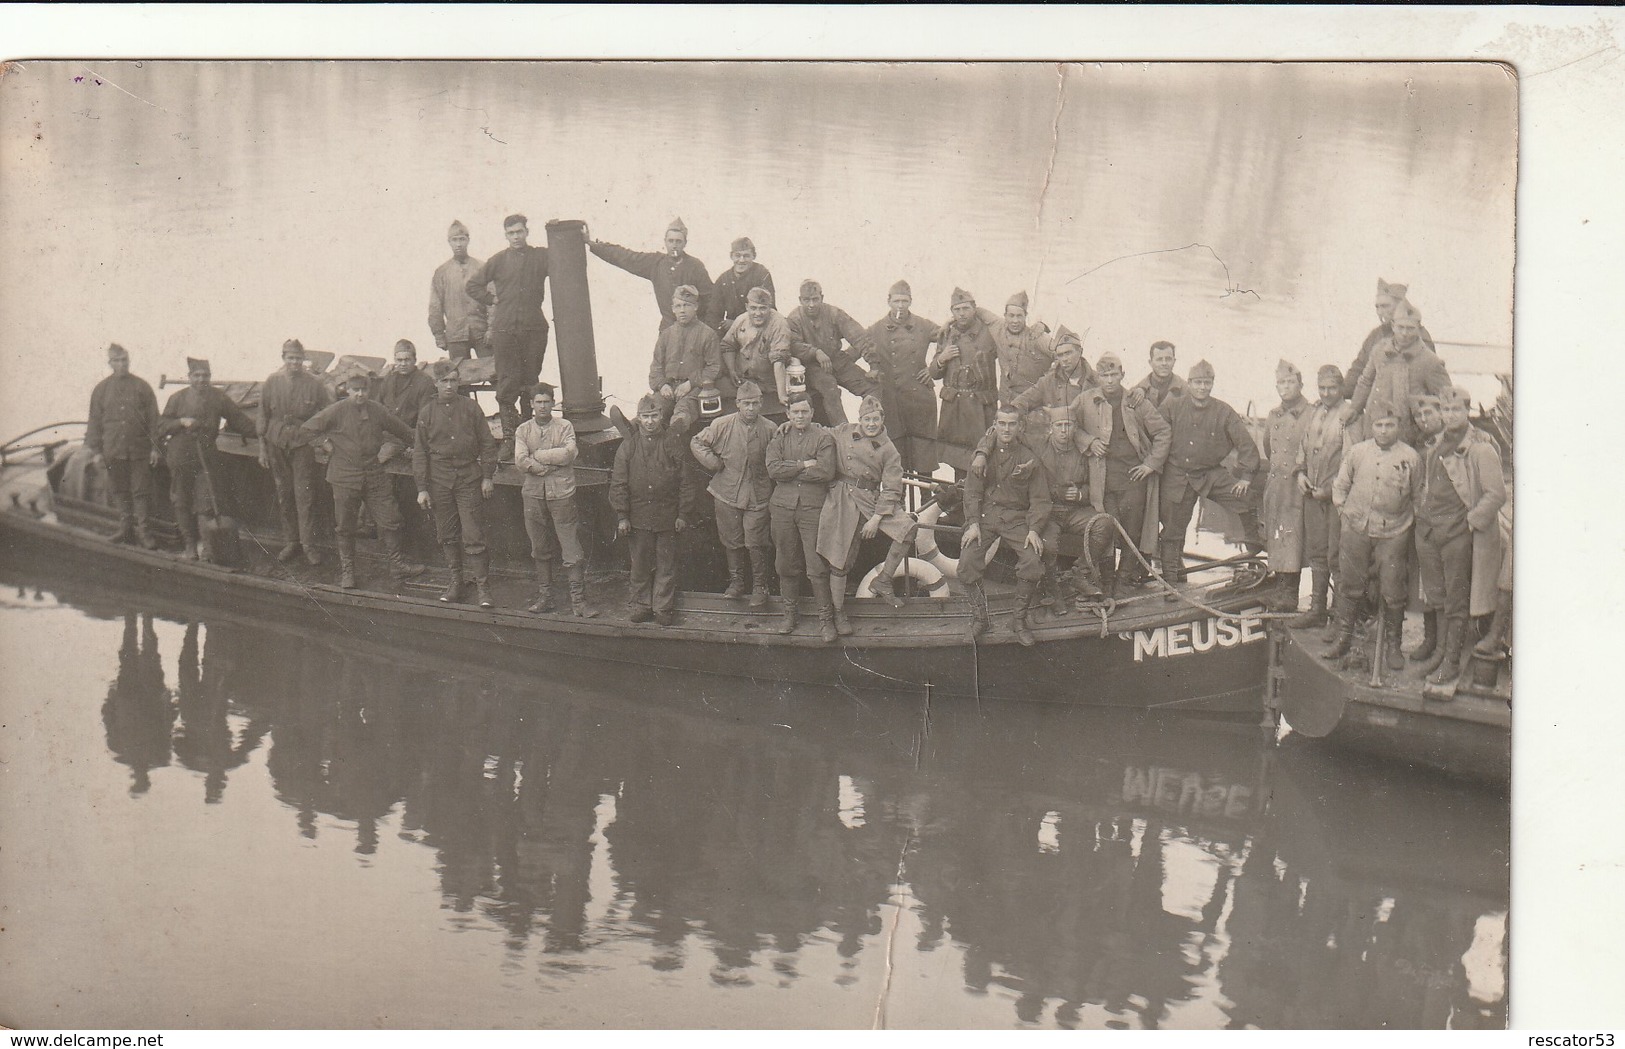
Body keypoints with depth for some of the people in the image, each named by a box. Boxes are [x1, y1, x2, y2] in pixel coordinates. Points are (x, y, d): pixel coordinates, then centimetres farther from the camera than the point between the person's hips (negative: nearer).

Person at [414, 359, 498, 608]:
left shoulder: (470, 408, 1)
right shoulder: (426, 413, 5)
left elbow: (487, 443, 5)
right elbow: (420, 452, 7)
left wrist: (488, 476, 0)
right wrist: (422, 488, 2)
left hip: (469, 478, -2)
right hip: (439, 481, 2)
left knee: (473, 535, -5)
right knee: (447, 535, 8)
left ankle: (482, 586, -2)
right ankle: (456, 582, 20)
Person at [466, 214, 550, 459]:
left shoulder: (542, 257, 7)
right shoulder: (498, 260, 6)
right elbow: (473, 285, 13)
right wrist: (493, 300, 6)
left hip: (534, 328, 1)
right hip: (505, 329, -1)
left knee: (530, 383, 5)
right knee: (507, 384, -4)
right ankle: (509, 437, -1)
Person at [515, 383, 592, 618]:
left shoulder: (564, 427, 3)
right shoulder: (523, 430, 7)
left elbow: (569, 453, -13)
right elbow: (520, 461, -7)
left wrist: (538, 455, -9)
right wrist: (553, 463, -10)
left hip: (562, 494, -2)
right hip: (534, 495, 2)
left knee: (572, 551, -5)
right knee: (540, 550, 10)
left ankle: (578, 601, -3)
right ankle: (544, 597, 20)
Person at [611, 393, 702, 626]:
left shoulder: (675, 443, 1)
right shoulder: (628, 446, 5)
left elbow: (686, 481, 1)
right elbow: (618, 484, 4)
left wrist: (684, 514, -3)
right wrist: (622, 516, -2)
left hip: (668, 515, -1)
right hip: (639, 516, 1)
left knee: (666, 563, 4)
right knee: (640, 563, 7)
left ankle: (664, 607, 12)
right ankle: (640, 604, 19)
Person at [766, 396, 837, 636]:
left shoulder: (823, 438, 3)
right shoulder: (779, 437, 11)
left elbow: (826, 472, -11)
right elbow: (773, 469, -4)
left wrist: (789, 471, -6)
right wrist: (803, 465, -10)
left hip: (812, 507, -3)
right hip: (782, 506, 3)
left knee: (817, 566, -7)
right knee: (786, 564, 7)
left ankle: (826, 617, 1)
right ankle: (789, 614, 18)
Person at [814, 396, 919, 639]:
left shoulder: (888, 450, 0)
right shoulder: (843, 433, 4)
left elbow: (891, 489, -3)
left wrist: (876, 518, -11)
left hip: (871, 500, 0)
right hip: (843, 499, 0)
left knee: (907, 528, -20)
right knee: (839, 559, -1)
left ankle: (882, 582, -5)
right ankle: (837, 612, 13)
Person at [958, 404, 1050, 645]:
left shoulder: (1029, 459, 3)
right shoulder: (984, 454, 7)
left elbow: (1039, 499, 0)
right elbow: (972, 492, 4)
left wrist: (1034, 529, -14)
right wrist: (973, 524, -10)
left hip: (1017, 517, -1)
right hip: (985, 514, 1)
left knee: (1033, 561, -25)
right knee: (967, 561, -22)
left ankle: (1019, 619, -5)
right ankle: (979, 617, -1)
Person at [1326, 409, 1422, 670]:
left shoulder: (1411, 458, -2)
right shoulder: (1356, 452, 4)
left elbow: (1418, 497, 7)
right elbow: (1340, 485, 15)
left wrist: (1411, 522, 2)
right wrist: (1343, 510, 7)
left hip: (1392, 534, -2)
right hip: (1355, 529, 2)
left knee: (1392, 592, 0)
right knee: (1349, 587, 9)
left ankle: (1392, 645, 14)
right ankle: (1343, 639, 22)